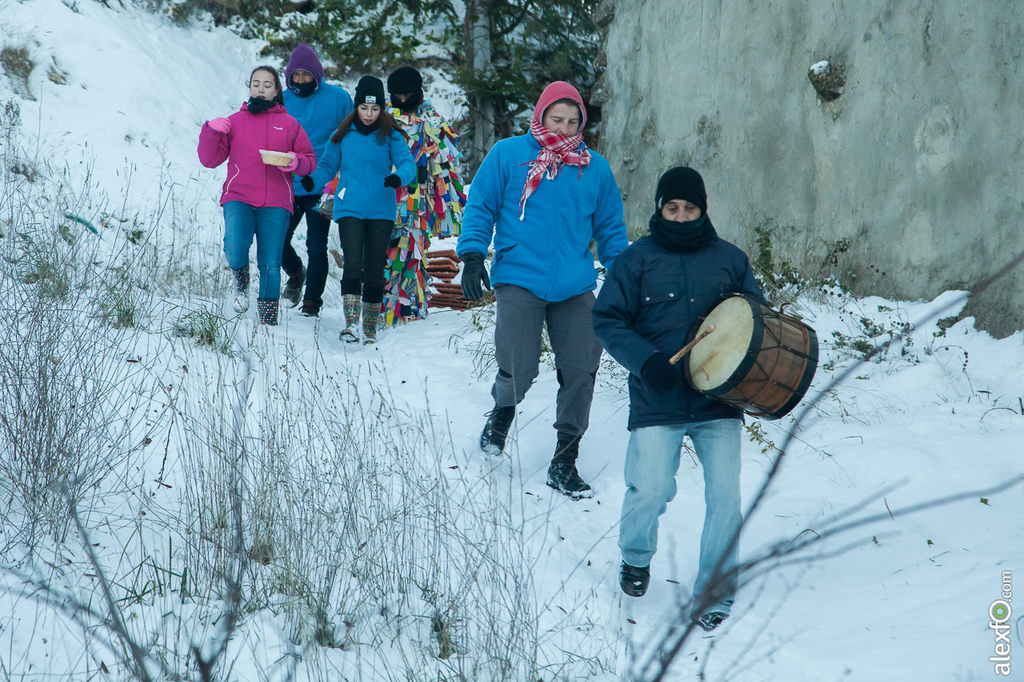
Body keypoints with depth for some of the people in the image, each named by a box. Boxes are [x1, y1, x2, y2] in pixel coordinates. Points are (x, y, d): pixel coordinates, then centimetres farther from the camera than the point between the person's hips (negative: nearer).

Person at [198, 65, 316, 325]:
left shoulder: (289, 124, 13)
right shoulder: (234, 121, 13)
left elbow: (310, 160, 14)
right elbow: (210, 160, 10)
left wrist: (295, 162, -8)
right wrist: (210, 131, -7)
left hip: (275, 204, 0)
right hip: (238, 198, 0)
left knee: (270, 264, -4)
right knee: (235, 249, -25)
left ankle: (268, 321, 6)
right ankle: (241, 281, 8)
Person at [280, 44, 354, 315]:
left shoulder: (338, 98, -1)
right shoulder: (282, 101, 5)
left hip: (321, 186, -2)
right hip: (287, 184, 2)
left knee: (317, 247, 1)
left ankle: (312, 301, 13)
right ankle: (295, 273, 29)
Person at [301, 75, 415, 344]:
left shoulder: (390, 136, 1)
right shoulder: (343, 135, 6)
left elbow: (408, 163, -7)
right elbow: (328, 166, 12)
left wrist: (398, 177, -30)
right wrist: (311, 181, -9)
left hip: (381, 211, 0)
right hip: (350, 209, 0)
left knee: (374, 270, 4)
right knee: (353, 265, -16)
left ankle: (370, 330, 14)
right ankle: (351, 324, -18)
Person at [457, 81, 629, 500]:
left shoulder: (595, 168, 11)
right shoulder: (508, 155, 4)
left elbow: (611, 228, 19)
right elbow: (480, 207, 6)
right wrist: (472, 255, -6)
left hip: (575, 288, 3)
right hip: (518, 280, -3)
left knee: (581, 371, -4)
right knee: (518, 370, -10)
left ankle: (565, 462, 8)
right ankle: (503, 411, 27)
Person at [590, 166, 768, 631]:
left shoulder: (729, 260, 9)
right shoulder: (636, 260, 4)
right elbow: (607, 319, 3)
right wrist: (646, 360, -12)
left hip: (717, 400, 2)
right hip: (656, 402, -1)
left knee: (725, 494, -7)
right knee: (649, 490, -9)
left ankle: (715, 594, 7)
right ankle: (636, 558, 24)